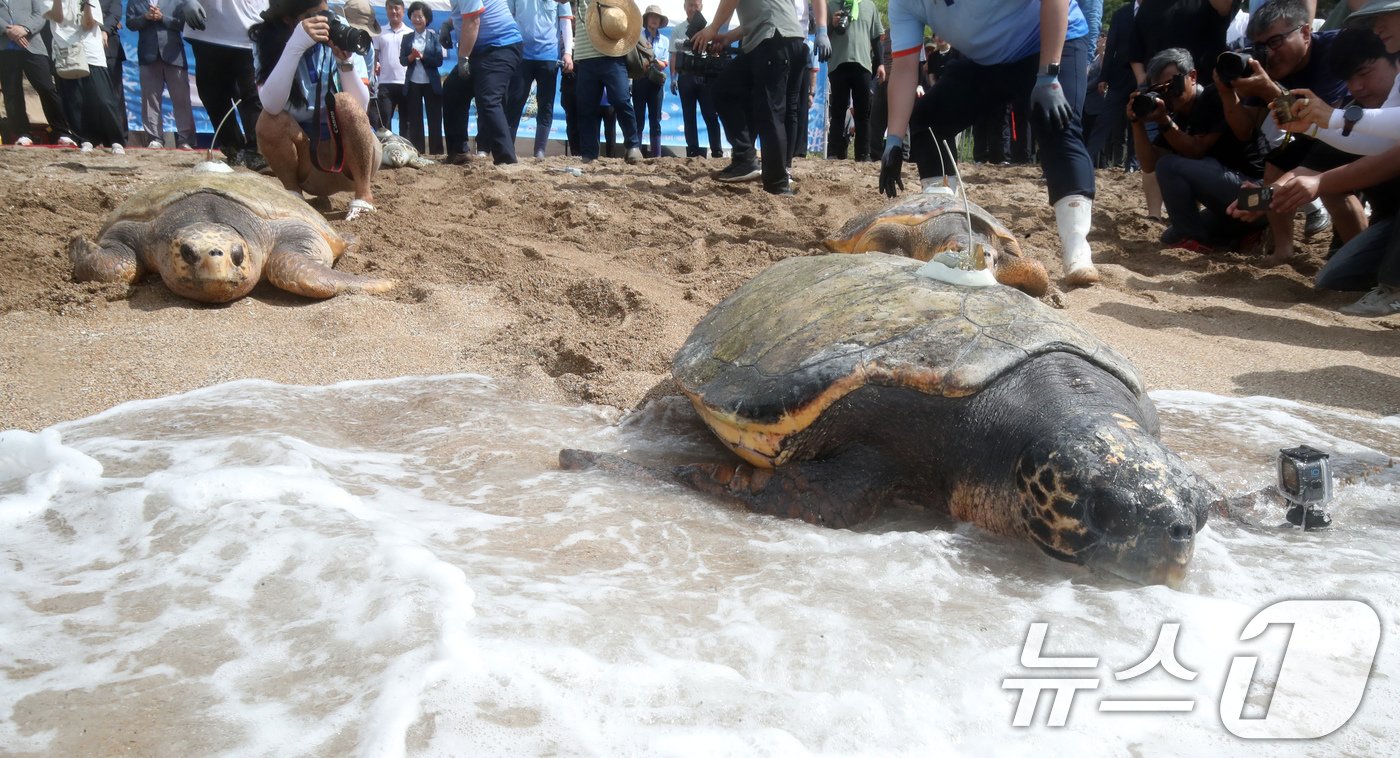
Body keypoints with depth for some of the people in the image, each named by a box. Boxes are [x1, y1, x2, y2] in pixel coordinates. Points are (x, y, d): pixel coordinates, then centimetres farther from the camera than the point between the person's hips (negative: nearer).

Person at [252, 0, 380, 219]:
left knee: (345, 103, -27)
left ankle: (363, 195, -18)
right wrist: (296, 46, -36)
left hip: (353, 154, 0)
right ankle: (292, 192, -5)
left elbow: (360, 107, -18)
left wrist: (345, 61, -32)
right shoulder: (271, 45, -10)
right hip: (307, 160, 0)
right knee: (270, 120, -25)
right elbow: (271, 106, -30)